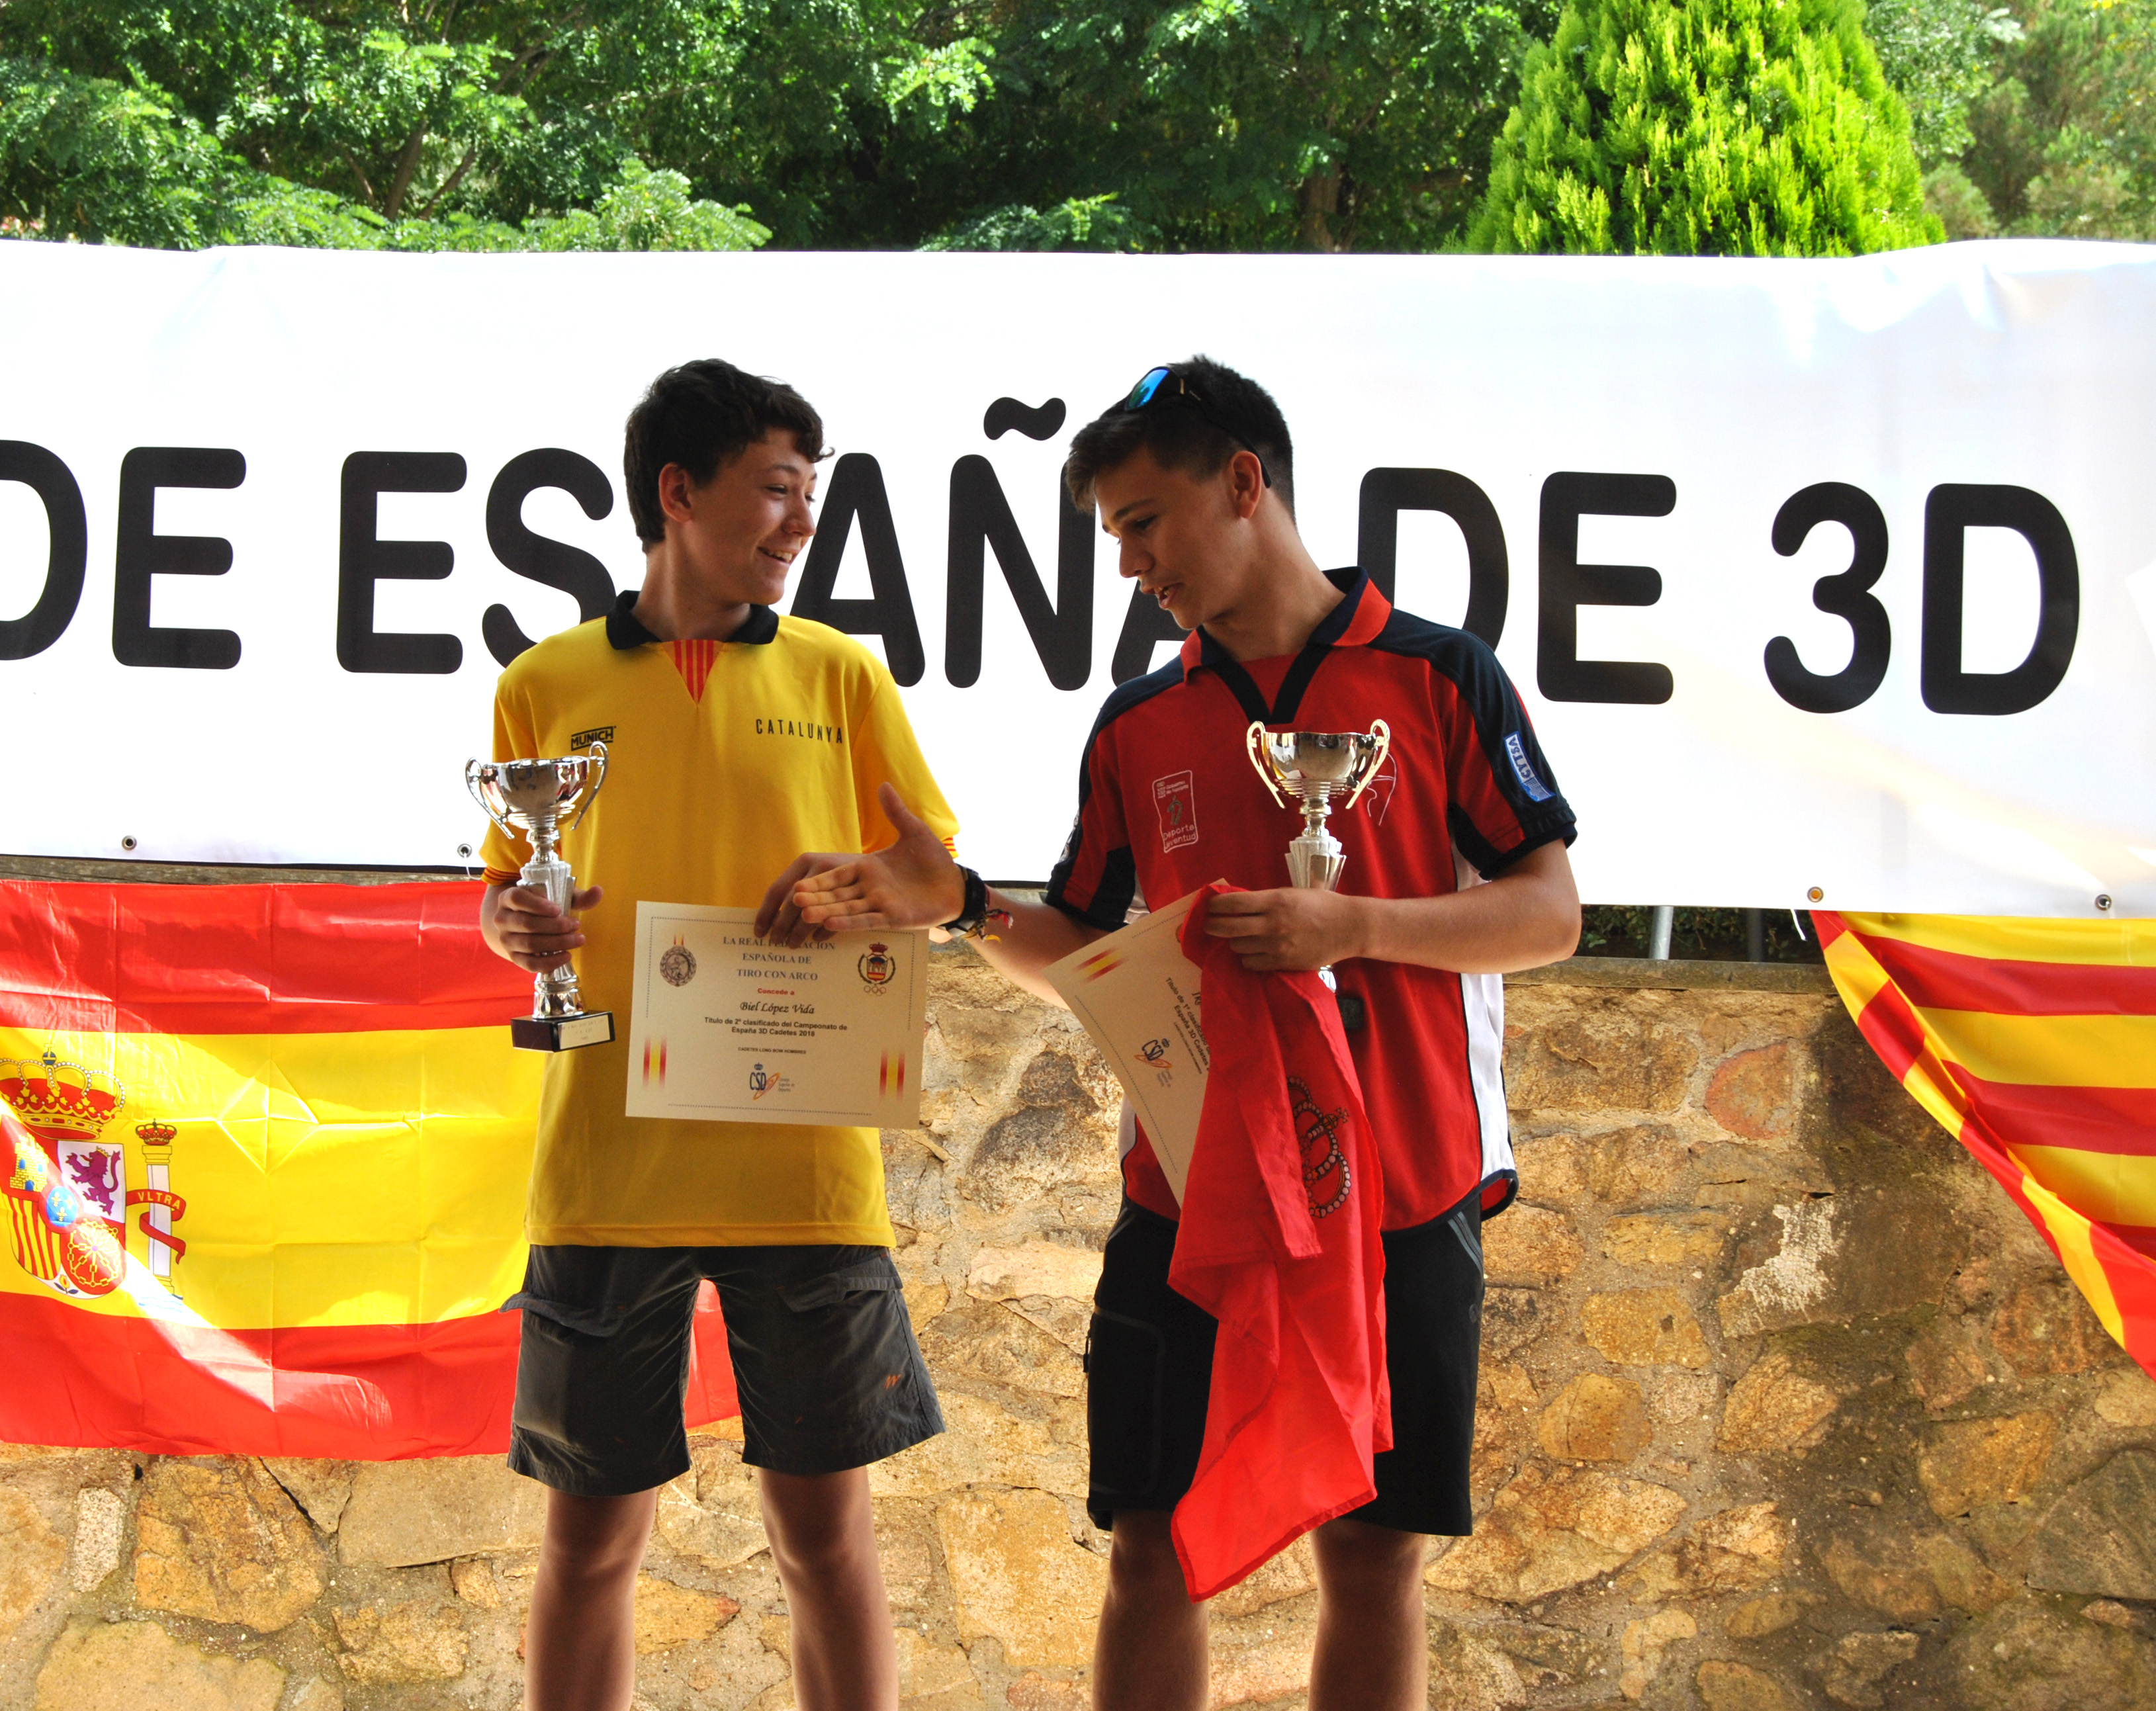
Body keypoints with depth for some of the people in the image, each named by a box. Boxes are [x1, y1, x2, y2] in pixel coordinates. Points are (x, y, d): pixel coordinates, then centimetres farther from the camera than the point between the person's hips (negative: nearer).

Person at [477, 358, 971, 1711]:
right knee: (593, 1533, 6)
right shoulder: (549, 686, 6)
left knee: (828, 1528, 4)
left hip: (802, 1163, 0)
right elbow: (507, 891, 14)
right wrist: (516, 925, -9)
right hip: (606, 1166, 0)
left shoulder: (841, 675, 8)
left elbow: (938, 883, 11)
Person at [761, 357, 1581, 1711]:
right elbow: (1088, 958, 15)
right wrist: (949, 899, -3)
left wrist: (1351, 926, -16)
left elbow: (1551, 913, -3)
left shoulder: (1439, 675, -1)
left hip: (1400, 1193, -3)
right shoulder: (1139, 725, 10)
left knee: (1376, 1555, 4)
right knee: (1154, 1546, 3)